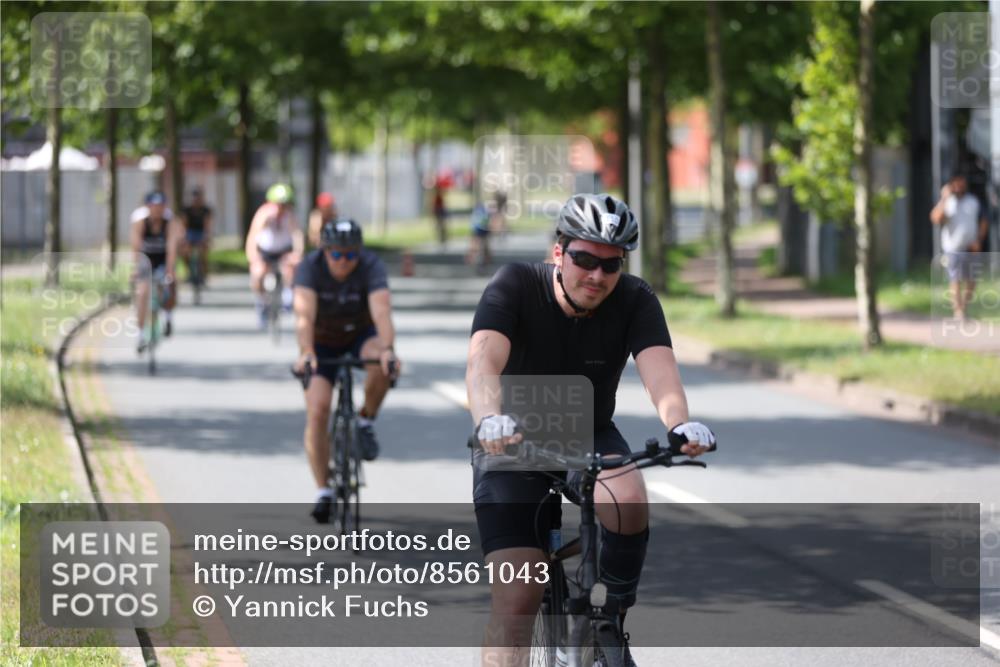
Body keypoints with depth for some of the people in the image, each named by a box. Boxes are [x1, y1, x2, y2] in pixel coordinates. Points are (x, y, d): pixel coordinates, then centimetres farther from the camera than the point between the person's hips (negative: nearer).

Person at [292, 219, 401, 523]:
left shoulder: (371, 266, -27)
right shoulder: (310, 267, -26)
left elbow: (382, 310, -41)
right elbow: (305, 314, -39)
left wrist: (387, 349, -59)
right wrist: (305, 353, -57)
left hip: (361, 335, 0)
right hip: (323, 342, 0)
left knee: (381, 363, -35)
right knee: (317, 411, -15)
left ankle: (366, 421, -8)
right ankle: (322, 492, -4)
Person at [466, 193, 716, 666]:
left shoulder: (635, 301, -15)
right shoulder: (514, 287, -21)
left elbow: (660, 371, -31)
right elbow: (482, 362, -37)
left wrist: (680, 423, -54)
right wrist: (489, 420, -59)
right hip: (513, 446, -2)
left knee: (628, 501, -31)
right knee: (516, 597, -15)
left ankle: (614, 617, -7)